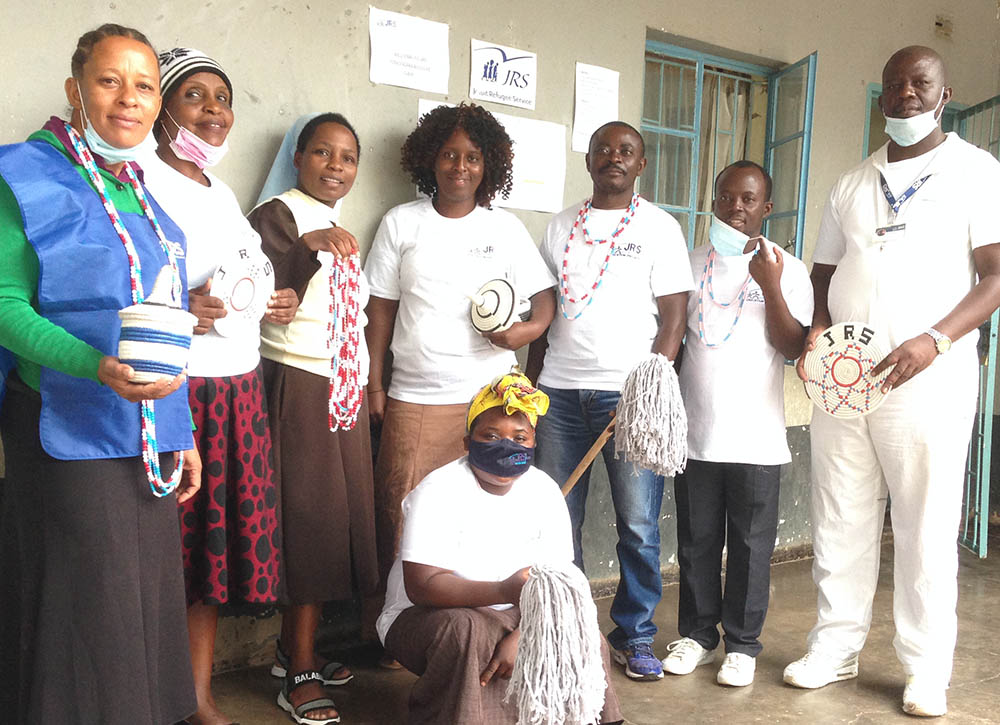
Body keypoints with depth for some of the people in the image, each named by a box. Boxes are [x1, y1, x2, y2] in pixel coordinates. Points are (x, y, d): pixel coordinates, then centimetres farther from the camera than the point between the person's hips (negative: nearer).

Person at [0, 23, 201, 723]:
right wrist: (99, 368, -28)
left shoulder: (143, 192, 14)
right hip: (71, 438, -6)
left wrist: (182, 436, 16)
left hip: (150, 441, 7)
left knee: (147, 610, 13)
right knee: (89, 622, -1)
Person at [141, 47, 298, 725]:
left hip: (239, 389, 7)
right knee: (167, 547, -2)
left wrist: (279, 304, 9)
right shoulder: (140, 180, -5)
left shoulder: (223, 192, 19)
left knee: (220, 537, 9)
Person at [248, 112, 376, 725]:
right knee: (311, 515, -8)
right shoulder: (277, 216, -5)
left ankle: (299, 648, 20)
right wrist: (310, 246, -30)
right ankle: (299, 676, 1)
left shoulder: (340, 229, 19)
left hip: (346, 388, 8)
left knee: (339, 513, 7)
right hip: (301, 386, -8)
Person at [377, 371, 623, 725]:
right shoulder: (438, 492, -18)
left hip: (511, 618, 4)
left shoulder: (544, 490, -3)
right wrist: (504, 592, -42)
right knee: (465, 630, -35)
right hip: (424, 616, -4)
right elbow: (421, 586, -28)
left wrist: (522, 635, -27)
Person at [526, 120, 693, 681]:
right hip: (560, 390, 3)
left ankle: (635, 635, 16)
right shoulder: (561, 226, 15)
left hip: (629, 391, -3)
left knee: (639, 525, -1)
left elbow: (674, 317, -1)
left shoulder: (660, 227, 5)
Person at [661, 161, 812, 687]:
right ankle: (697, 635, 25)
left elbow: (792, 347, -6)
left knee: (750, 545, 5)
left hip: (756, 436, -2)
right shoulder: (692, 263, 10)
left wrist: (771, 287, -19)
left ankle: (742, 644, 19)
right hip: (695, 430, 3)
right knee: (696, 541, 11)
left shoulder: (787, 268, 1)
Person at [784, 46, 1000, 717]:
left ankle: (927, 670, 13)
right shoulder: (853, 183, 17)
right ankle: (837, 647, 19)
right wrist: (818, 329, -1)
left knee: (926, 529, 1)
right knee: (841, 523, 8)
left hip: (928, 378, -4)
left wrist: (935, 341, -20)